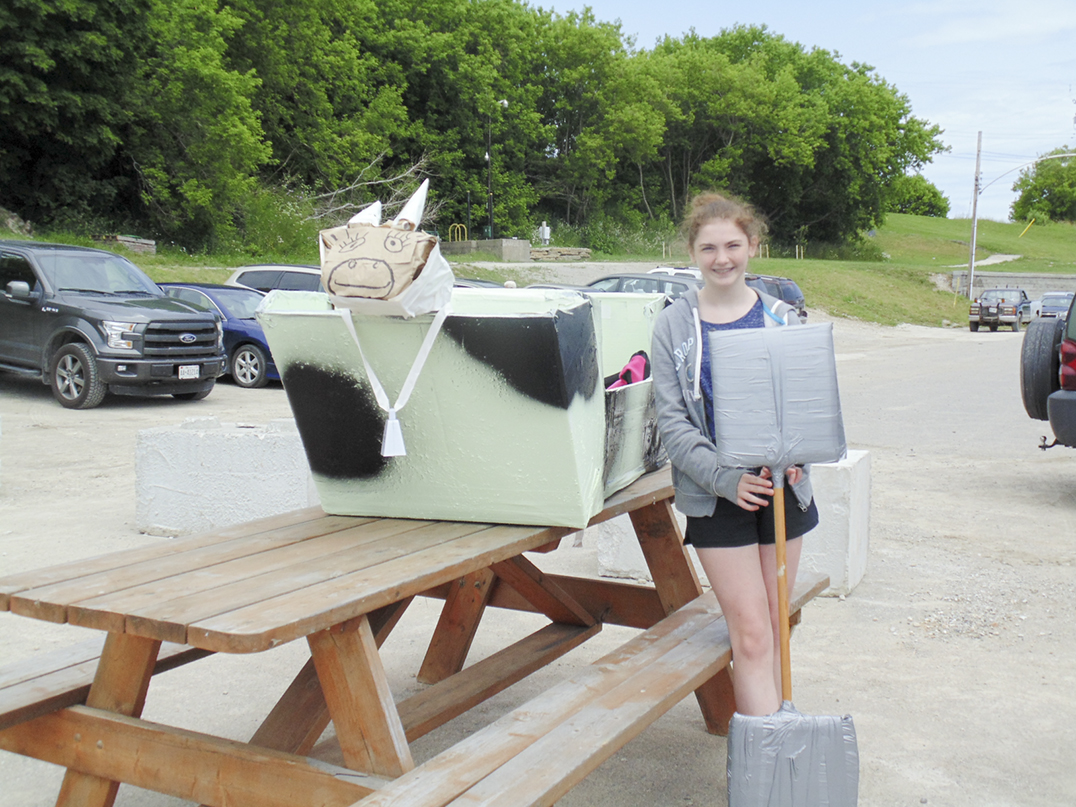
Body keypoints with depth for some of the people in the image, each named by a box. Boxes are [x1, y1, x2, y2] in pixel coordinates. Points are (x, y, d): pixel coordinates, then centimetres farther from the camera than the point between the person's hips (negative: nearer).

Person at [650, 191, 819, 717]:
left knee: (774, 627, 12)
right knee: (750, 634, -6)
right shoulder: (674, 325, -1)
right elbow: (672, 421, -6)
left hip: (781, 487, 3)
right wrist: (727, 478, -19)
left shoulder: (780, 318, 6)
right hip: (717, 495, -3)